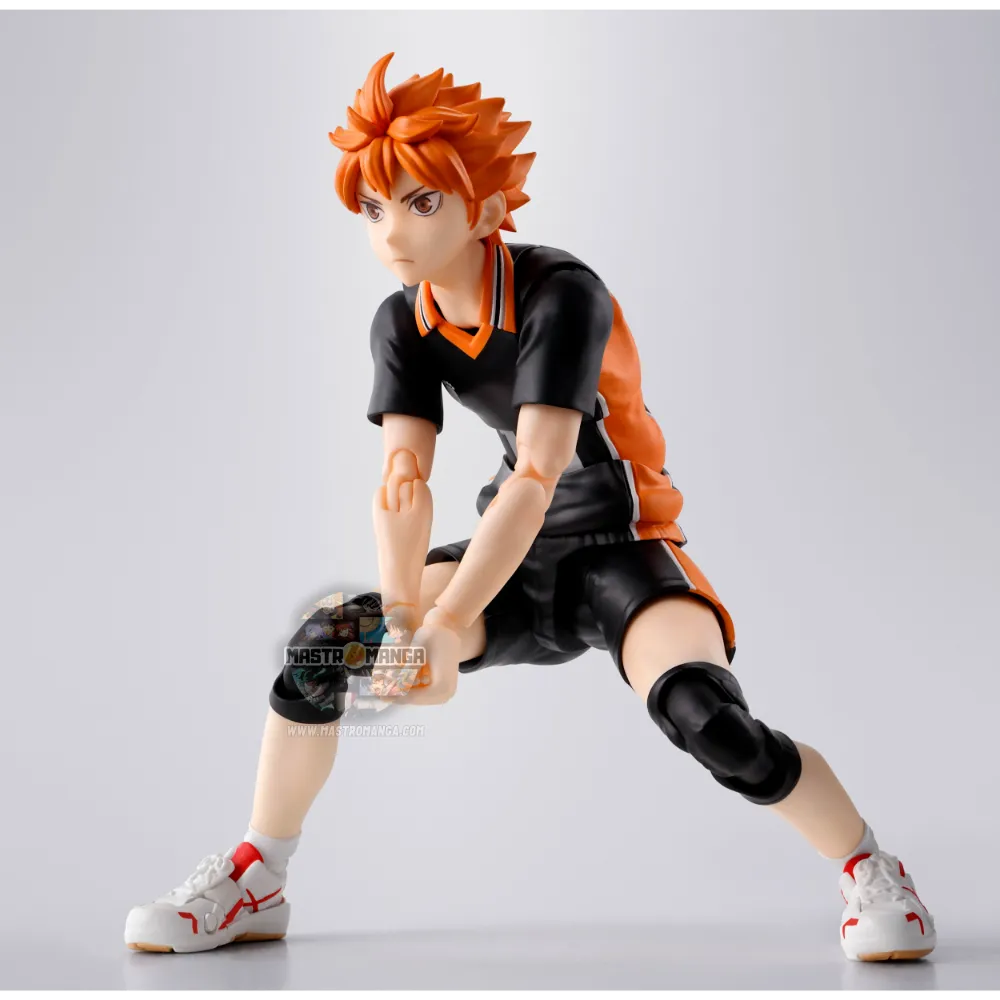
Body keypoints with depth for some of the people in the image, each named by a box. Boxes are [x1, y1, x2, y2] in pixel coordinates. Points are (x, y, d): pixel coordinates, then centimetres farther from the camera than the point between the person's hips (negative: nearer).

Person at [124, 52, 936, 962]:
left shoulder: (561, 295, -22)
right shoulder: (404, 324, -2)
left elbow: (537, 477, -30)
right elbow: (402, 483, -12)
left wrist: (446, 629, -37)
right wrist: (401, 614, -29)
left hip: (621, 552, -5)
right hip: (516, 563, 6)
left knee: (705, 715, -31)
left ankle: (875, 877, -7)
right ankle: (254, 884, 6)